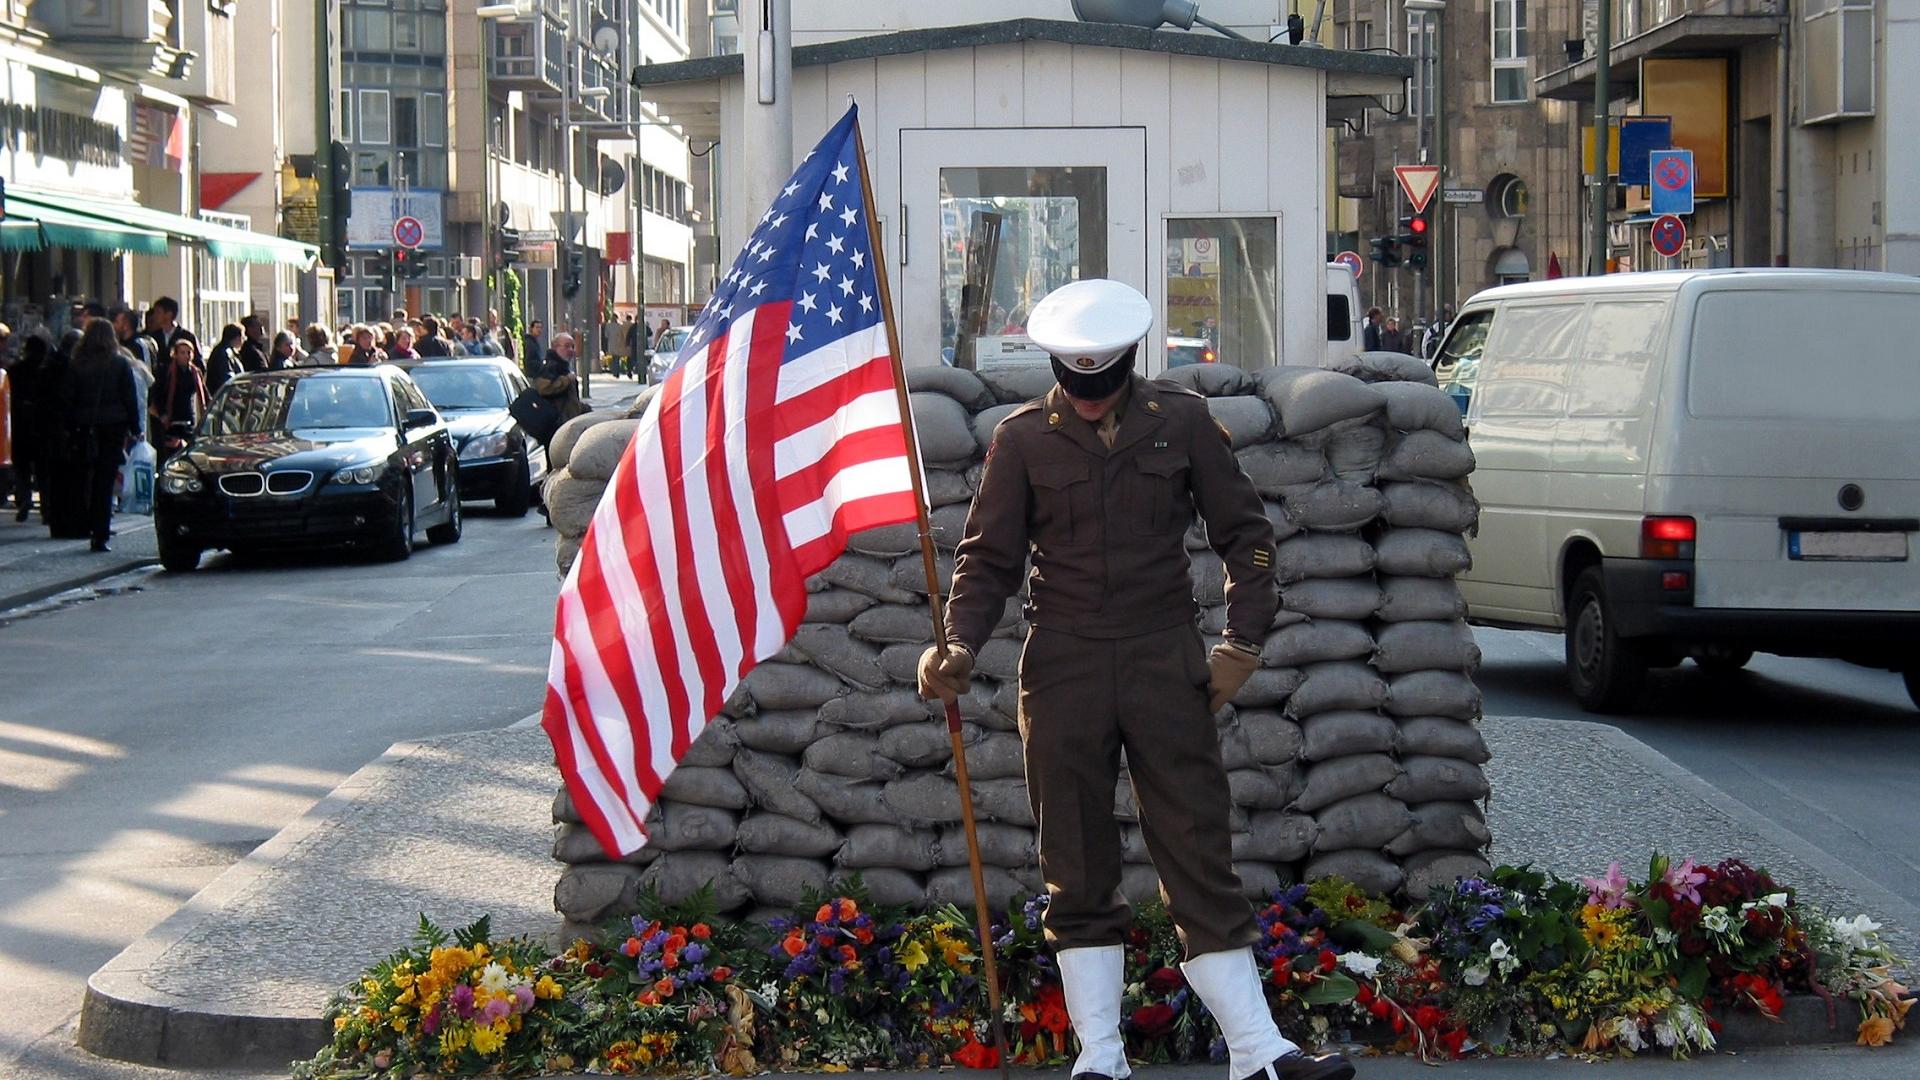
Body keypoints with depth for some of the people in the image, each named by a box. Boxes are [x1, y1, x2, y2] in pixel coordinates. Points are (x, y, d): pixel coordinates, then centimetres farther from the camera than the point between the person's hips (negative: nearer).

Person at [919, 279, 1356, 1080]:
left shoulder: (1183, 422, 5)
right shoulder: (1023, 439, 4)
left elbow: (1245, 534, 11)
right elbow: (989, 556, 7)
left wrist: (1243, 641, 2)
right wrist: (960, 644, -9)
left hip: (1166, 663, 0)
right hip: (1064, 674, 0)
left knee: (1200, 857, -1)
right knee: (1078, 870, 4)